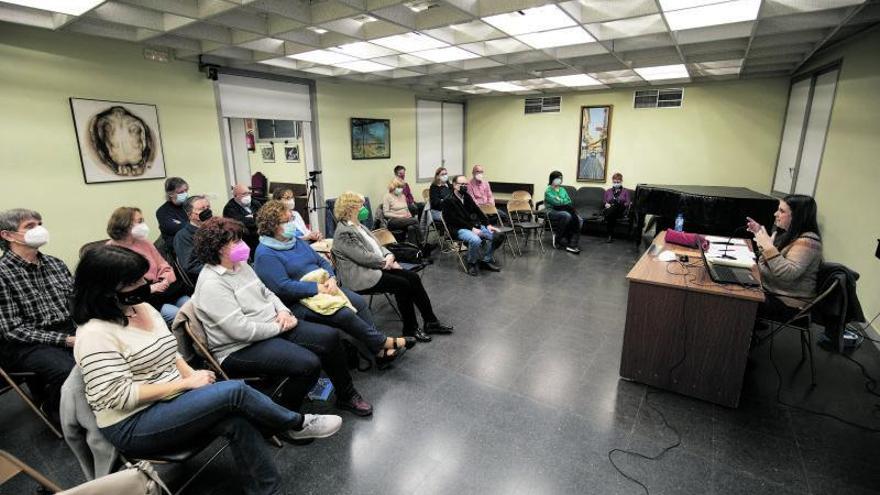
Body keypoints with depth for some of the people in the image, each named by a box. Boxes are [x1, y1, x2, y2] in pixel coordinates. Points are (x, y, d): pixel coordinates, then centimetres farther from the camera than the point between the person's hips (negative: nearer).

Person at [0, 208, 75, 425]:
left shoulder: (55, 264, 10)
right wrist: (65, 340, -19)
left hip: (70, 331, 5)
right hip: (25, 344, -5)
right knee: (69, 370, -32)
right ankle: (53, 407, 1)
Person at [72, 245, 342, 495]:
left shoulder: (143, 308, 8)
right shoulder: (95, 334, -17)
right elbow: (121, 395, -21)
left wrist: (193, 376, -3)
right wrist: (186, 383, -18)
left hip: (171, 403, 7)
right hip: (132, 426, -7)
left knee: (237, 422, -21)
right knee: (235, 391, -24)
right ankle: (296, 425, -2)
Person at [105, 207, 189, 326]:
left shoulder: (144, 242, 18)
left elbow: (163, 266, 19)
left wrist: (165, 280, -3)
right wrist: (148, 288, -16)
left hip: (166, 290, 5)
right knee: (177, 315, -28)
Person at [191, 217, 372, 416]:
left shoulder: (241, 265, 8)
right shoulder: (211, 284, -19)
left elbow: (266, 293, 18)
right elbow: (241, 330, -25)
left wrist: (283, 311, -2)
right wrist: (280, 327, -14)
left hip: (273, 327, 9)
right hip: (241, 349, -9)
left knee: (330, 336, -4)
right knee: (309, 364, -27)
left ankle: (346, 396, 14)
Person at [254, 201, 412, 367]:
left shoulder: (296, 241, 13)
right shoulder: (265, 254, -11)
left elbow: (322, 261, 13)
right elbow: (283, 287, -22)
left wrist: (331, 278, -8)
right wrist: (317, 288, -22)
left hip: (324, 288, 8)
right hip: (299, 302, -7)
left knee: (360, 302, -12)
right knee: (345, 314, -25)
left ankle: (380, 351, -9)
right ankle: (385, 342, -8)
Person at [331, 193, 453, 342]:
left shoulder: (357, 225, 14)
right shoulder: (344, 232, -16)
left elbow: (376, 244, 16)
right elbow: (364, 257, -21)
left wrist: (389, 256, -3)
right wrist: (385, 261, -9)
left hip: (376, 267, 9)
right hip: (361, 276, -9)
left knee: (413, 278, -6)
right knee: (403, 284, -21)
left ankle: (431, 322, -3)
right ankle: (410, 328, -4)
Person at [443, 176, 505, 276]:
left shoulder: (467, 196, 15)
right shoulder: (448, 200, -7)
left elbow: (477, 211, 10)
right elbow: (456, 219, -15)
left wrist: (488, 225, -2)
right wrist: (471, 228, -21)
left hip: (475, 225, 7)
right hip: (459, 229, -7)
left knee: (497, 236, -7)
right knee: (475, 240, -36)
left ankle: (486, 260, 8)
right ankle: (471, 263, -8)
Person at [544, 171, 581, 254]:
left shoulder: (563, 189, 18)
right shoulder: (548, 191, -2)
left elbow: (569, 201, 10)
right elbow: (556, 202, -15)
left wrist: (560, 200, -7)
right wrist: (565, 201, -3)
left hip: (564, 210, 6)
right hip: (552, 211, -6)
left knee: (578, 219, -22)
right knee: (567, 216, -35)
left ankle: (572, 243, -23)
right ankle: (558, 239, -19)